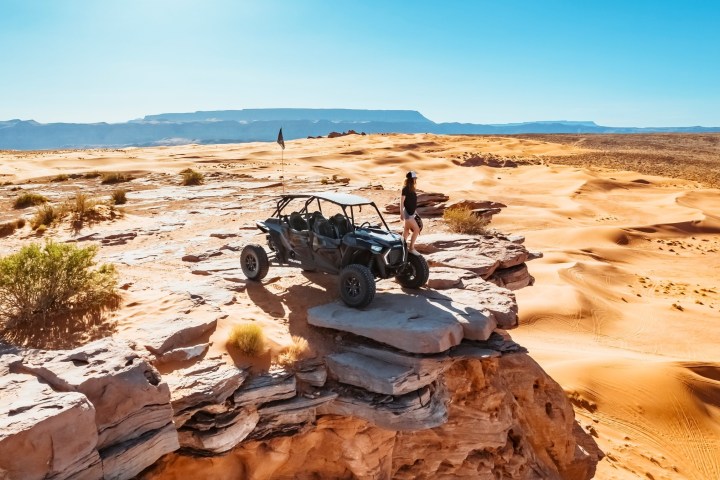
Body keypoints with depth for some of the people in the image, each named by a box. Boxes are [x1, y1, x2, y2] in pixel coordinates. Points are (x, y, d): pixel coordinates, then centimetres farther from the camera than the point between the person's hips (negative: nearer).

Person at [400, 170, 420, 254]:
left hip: (411, 212, 9)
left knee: (406, 230, 13)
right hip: (407, 213, -9)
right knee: (416, 229, -8)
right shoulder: (405, 188, -15)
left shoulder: (411, 188, 10)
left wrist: (414, 212, 19)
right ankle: (411, 248, -1)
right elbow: (401, 202, -16)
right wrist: (401, 213, -18)